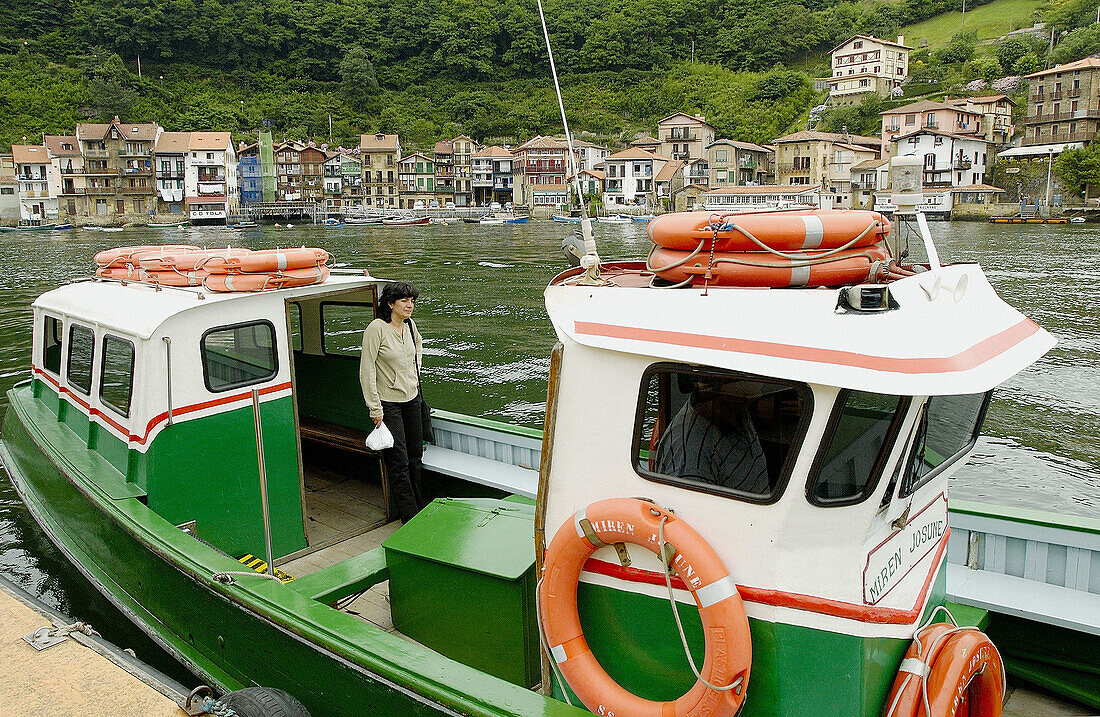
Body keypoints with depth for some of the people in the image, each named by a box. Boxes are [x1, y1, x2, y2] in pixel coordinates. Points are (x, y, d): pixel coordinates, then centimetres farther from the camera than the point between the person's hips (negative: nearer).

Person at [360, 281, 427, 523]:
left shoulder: (409, 324, 3)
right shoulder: (376, 328, -16)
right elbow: (366, 371, -16)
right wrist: (375, 409, -17)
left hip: (411, 398, 7)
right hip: (388, 403, -7)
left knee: (415, 455, 15)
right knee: (398, 462, -3)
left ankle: (421, 509, 29)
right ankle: (411, 519, 6)